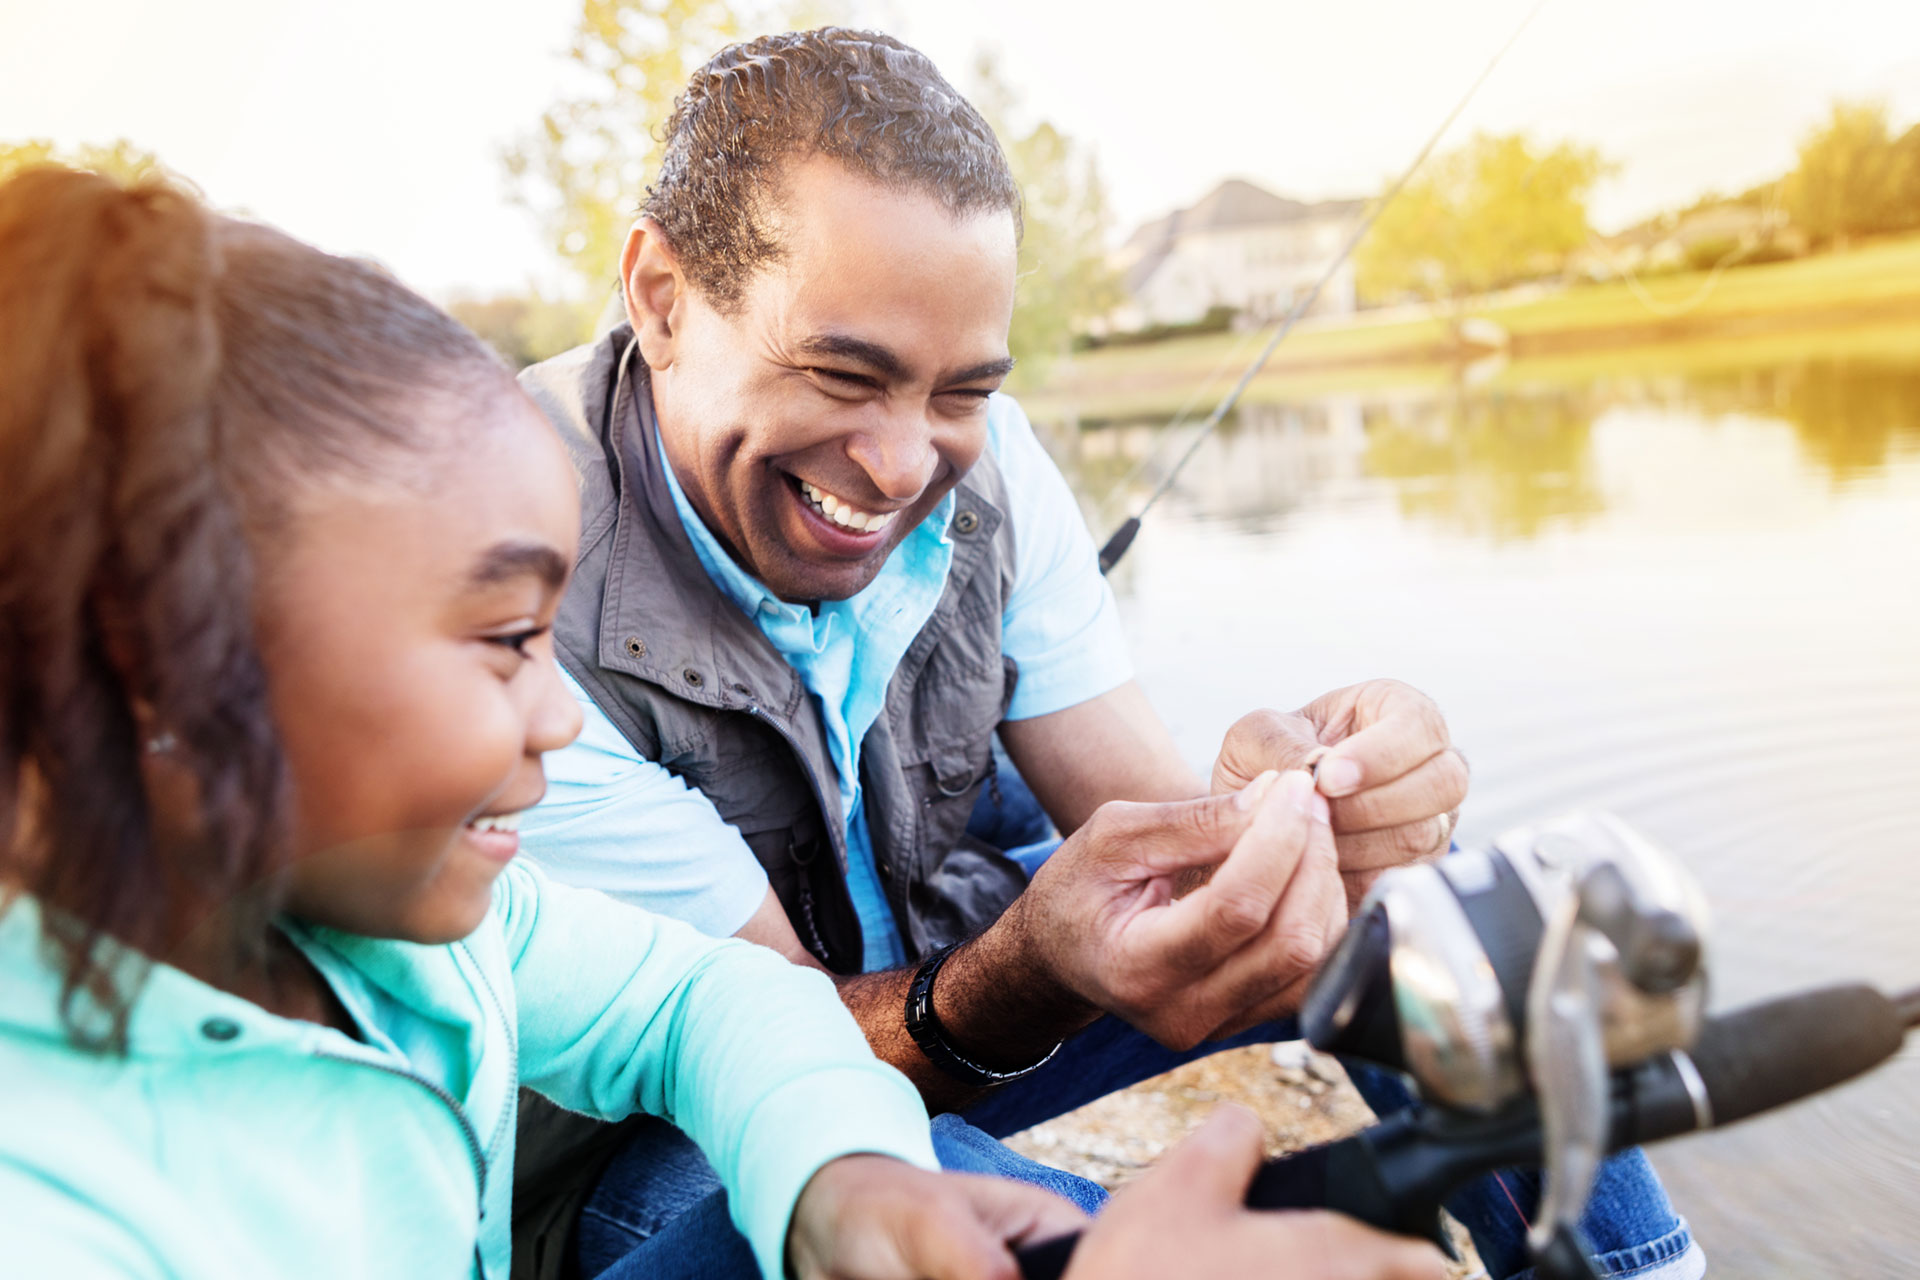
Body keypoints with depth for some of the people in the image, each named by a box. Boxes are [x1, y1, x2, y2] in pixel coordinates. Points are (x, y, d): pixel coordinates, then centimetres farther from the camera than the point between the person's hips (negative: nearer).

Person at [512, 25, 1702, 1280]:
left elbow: (1142, 810, -13)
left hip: (919, 960, 5)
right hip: (649, 1148, -4)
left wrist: (1267, 811, -37)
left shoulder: (971, 457, -12)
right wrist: (1021, 974, -45)